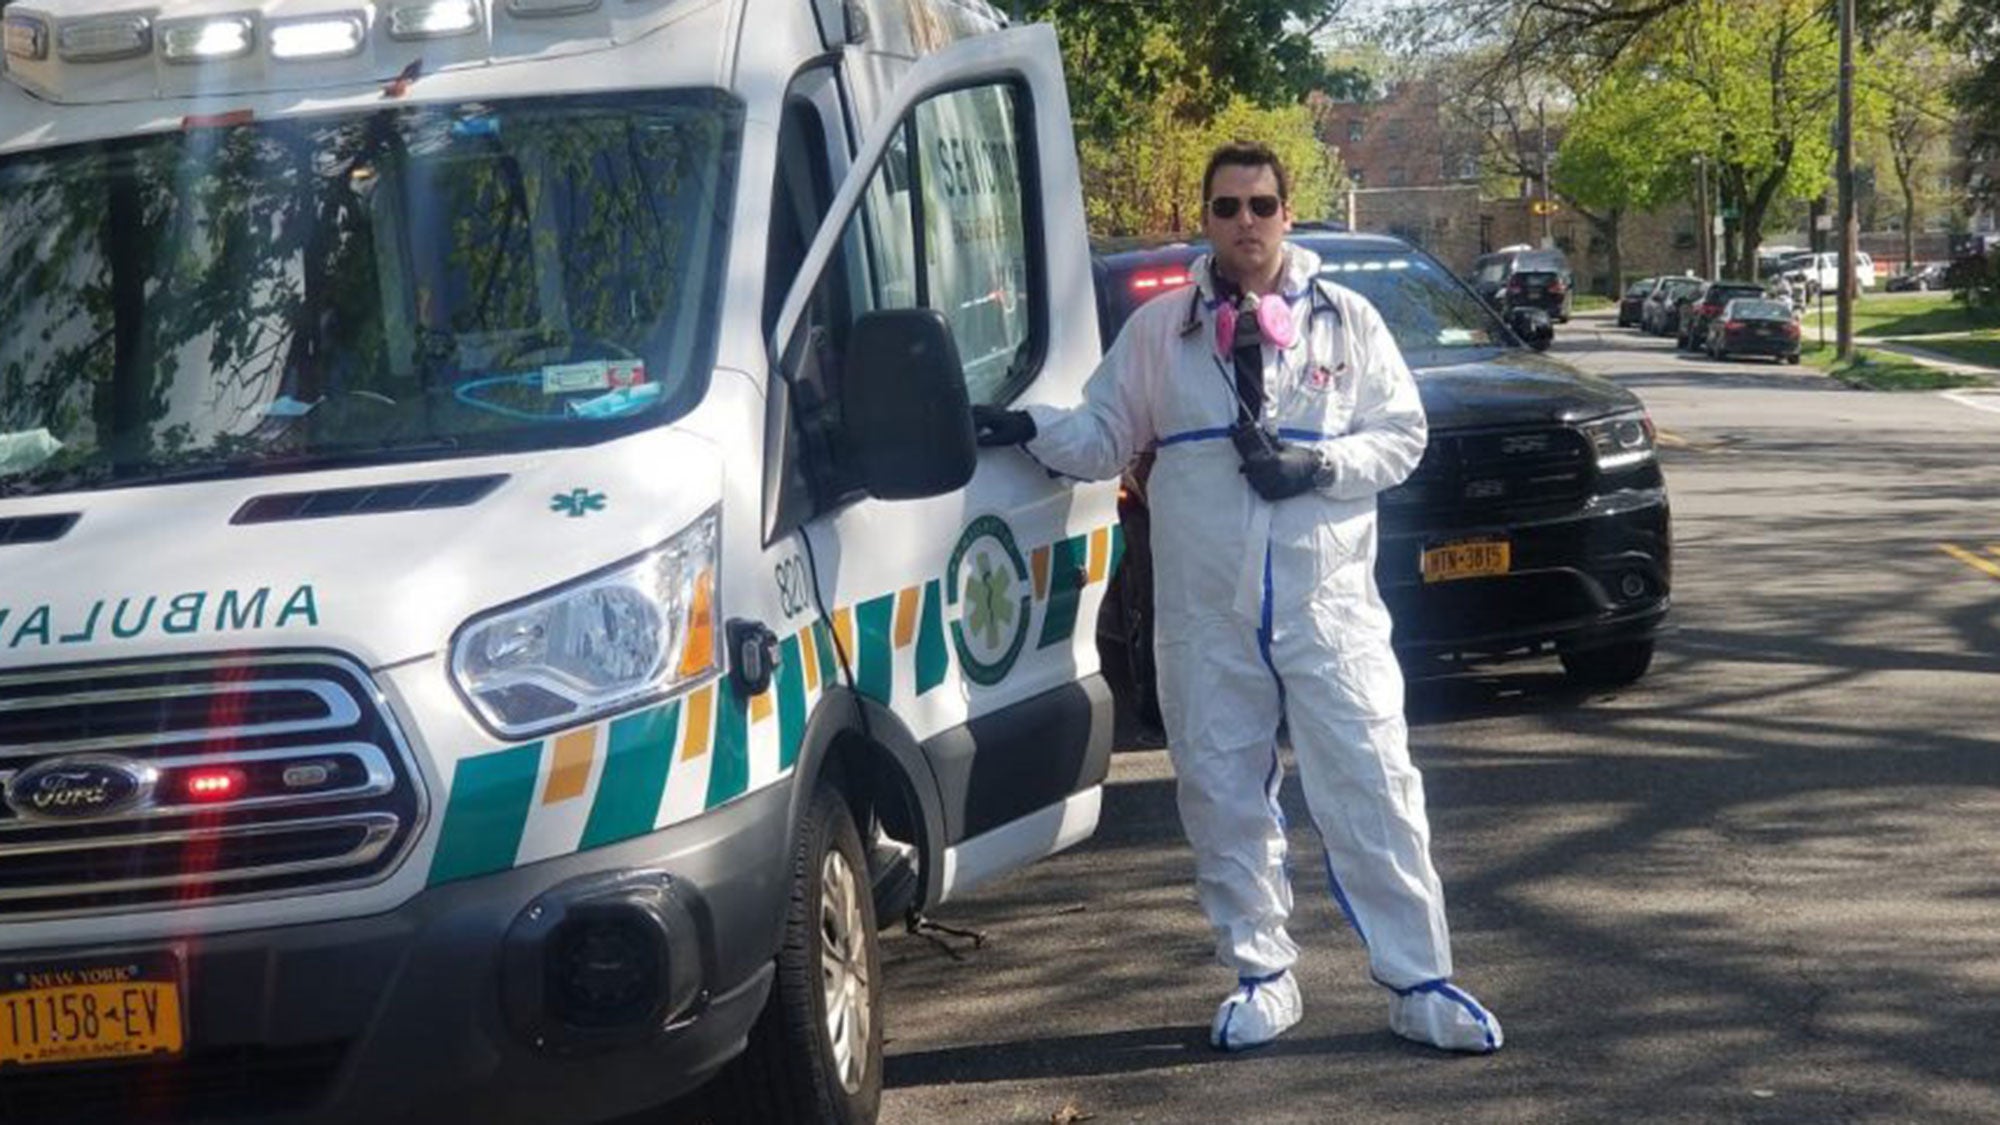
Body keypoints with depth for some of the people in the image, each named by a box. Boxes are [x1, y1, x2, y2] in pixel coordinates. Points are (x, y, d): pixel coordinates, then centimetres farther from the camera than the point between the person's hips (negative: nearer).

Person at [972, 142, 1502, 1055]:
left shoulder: (1346, 320, 7)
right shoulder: (1158, 330, 9)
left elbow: (1402, 434, 6)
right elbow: (1104, 436, 10)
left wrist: (1318, 466, -11)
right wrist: (1028, 431, -8)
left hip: (1329, 602, -1)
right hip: (1205, 611, 2)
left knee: (1372, 791, -4)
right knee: (1223, 799, 6)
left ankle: (1419, 983, 1)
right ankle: (1260, 976, 19)